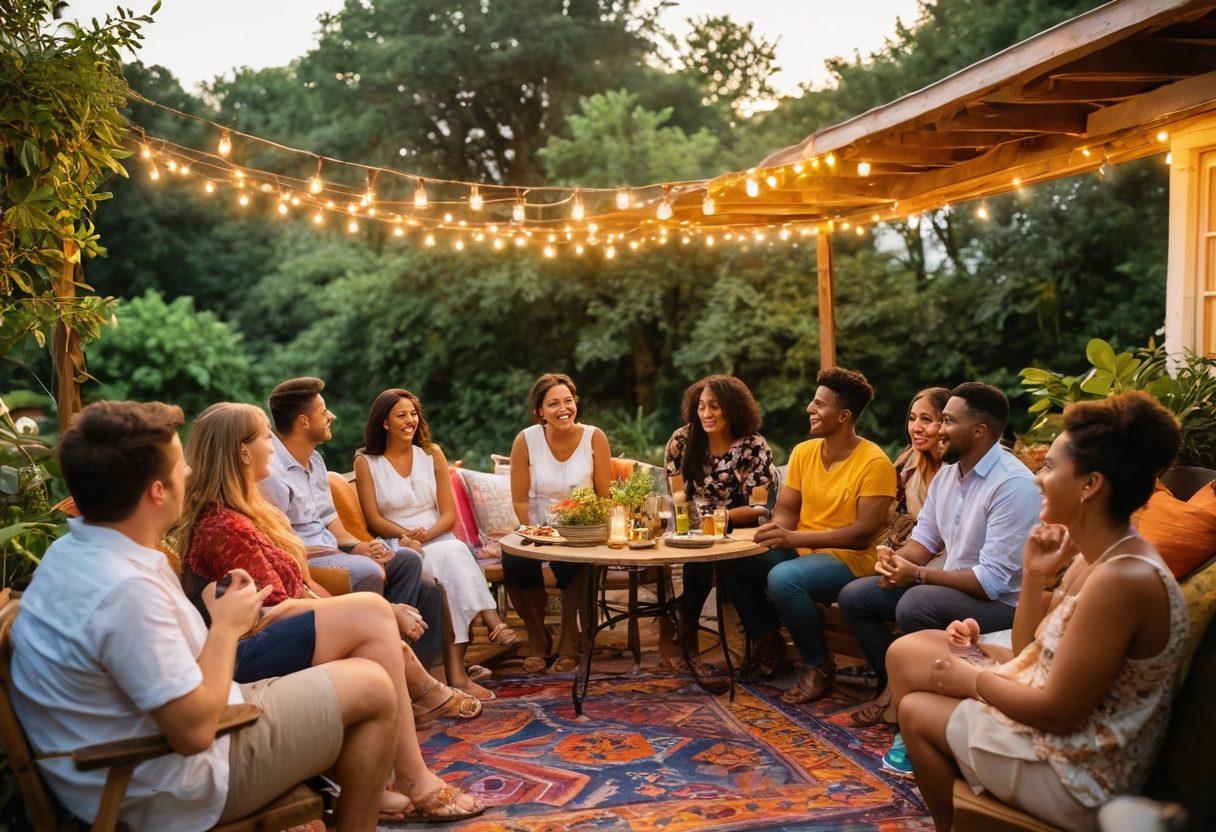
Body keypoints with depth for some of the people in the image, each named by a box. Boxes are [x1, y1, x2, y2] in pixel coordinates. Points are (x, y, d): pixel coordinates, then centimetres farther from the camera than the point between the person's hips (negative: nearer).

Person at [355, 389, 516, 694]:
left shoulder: (432, 454, 12)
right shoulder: (366, 462, 5)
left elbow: (449, 513, 7)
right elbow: (373, 520, -1)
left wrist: (427, 535, -14)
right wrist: (407, 535, -20)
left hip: (439, 539, 2)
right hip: (396, 547, -2)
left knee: (454, 552, -35)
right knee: (449, 556, -35)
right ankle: (492, 621, -38)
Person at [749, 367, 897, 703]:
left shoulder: (874, 463, -14)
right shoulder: (803, 452, 6)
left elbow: (864, 534, -20)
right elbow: (785, 510, 8)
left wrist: (793, 538, -28)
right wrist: (776, 532, -18)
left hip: (849, 561, -7)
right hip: (799, 552, 7)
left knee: (783, 577, -34)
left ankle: (819, 666, -11)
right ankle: (768, 641, 9)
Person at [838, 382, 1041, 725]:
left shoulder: (1013, 484, -23)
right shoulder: (947, 472, 6)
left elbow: (993, 580, -26)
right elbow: (924, 539, 11)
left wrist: (918, 574, -22)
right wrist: (896, 559, -12)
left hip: (998, 604, -9)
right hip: (945, 584, 9)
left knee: (916, 604, -35)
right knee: (853, 596, 0)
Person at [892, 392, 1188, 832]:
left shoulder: (1122, 579, -29)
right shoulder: (1094, 555, 1)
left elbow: (1057, 712, -25)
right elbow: (1028, 648, 9)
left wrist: (973, 680, -10)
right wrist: (1035, 576, -6)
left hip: (1079, 781, -9)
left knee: (917, 711, 3)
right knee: (908, 651, 9)